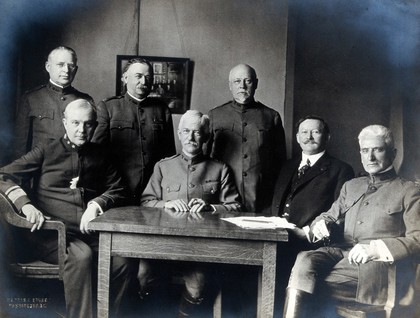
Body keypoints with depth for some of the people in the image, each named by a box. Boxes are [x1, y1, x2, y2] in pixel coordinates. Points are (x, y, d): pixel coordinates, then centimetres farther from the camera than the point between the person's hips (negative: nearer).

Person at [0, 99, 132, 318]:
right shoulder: (46, 151, 8)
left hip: (90, 233, 3)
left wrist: (97, 204, -4)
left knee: (122, 264, -25)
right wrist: (25, 205, -16)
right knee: (81, 255, -35)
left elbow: (117, 190, 17)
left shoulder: (99, 155, 17)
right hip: (52, 233, -3)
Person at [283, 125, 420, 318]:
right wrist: (322, 223, -1)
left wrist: (376, 248, -16)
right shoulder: (351, 186, 27)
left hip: (379, 263, -4)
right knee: (304, 260, -30)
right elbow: (331, 216, 25)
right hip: (341, 251, 5)